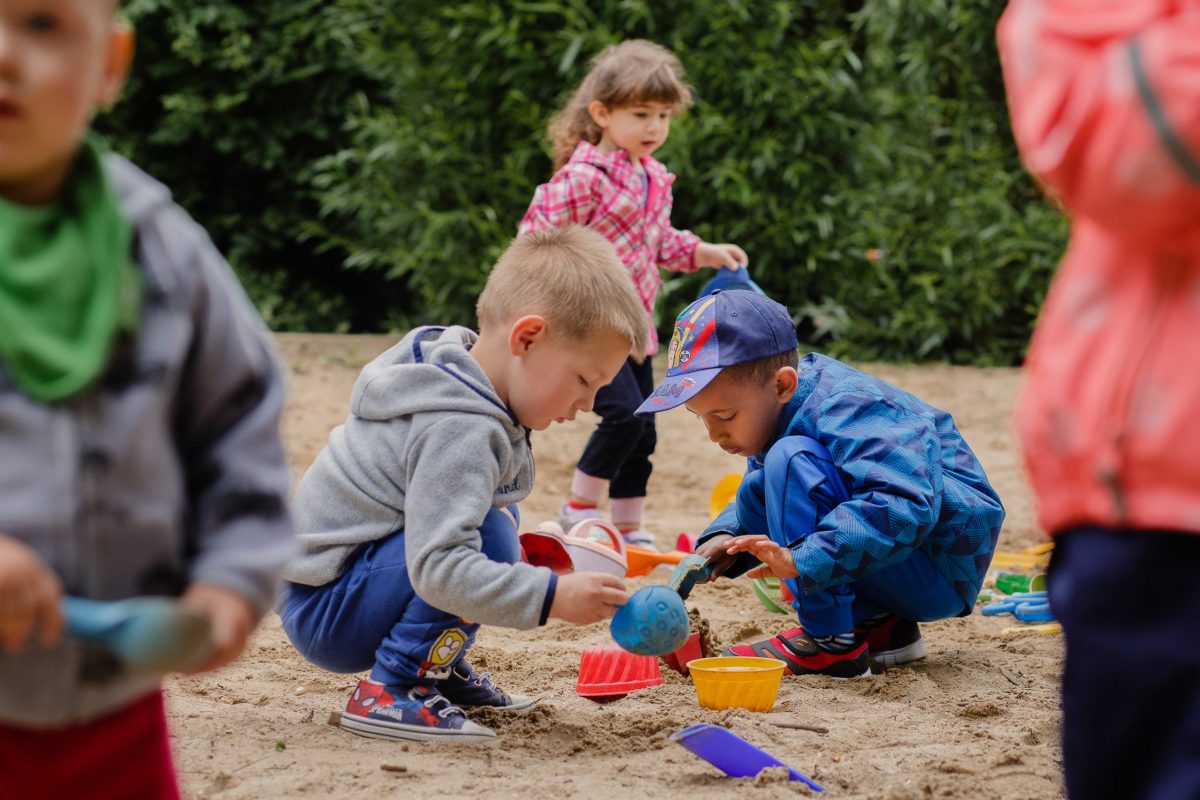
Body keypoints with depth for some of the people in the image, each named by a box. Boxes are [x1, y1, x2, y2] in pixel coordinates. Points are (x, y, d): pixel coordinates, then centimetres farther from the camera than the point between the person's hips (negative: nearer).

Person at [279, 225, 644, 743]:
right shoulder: (459, 431, -26)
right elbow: (439, 569, -34)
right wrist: (551, 597, -33)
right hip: (324, 615, -10)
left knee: (498, 516, 16)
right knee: (490, 537, -26)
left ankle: (439, 669, 16)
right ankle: (387, 692, -18)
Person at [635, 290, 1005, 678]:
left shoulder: (842, 410, -23)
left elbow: (905, 506, -37)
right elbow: (755, 505, 19)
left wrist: (801, 559, -41)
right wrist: (725, 537, -4)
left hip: (944, 574, -10)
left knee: (790, 461, -23)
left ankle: (831, 644, -21)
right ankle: (880, 626, 7)